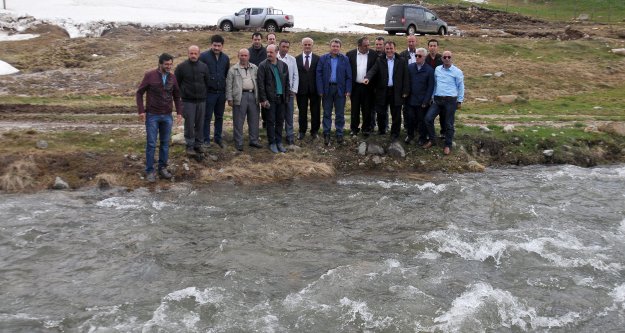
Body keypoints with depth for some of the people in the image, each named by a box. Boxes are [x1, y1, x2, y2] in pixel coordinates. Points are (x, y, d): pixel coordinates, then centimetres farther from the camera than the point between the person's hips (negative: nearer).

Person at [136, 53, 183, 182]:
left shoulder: (172, 77, 4)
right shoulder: (149, 75, -8)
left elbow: (176, 96, 13)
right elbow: (139, 93, -4)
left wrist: (179, 112, 5)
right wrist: (141, 111, -12)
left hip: (167, 116, 4)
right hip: (152, 116, -4)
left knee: (165, 143, 9)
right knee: (151, 144, 0)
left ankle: (163, 168, 20)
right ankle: (149, 171, 9)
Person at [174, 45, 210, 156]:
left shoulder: (204, 67, 4)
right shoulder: (181, 67, -3)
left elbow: (207, 82, 13)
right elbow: (176, 82, 4)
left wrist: (204, 94, 10)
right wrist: (181, 93, 4)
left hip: (201, 100, 3)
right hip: (188, 101, -3)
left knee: (200, 124, 8)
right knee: (189, 124, -2)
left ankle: (198, 144, 19)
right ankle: (190, 146, 6)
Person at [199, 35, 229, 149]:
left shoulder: (225, 58, 8)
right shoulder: (204, 56, -8)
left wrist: (227, 89, 12)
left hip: (221, 92, 4)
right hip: (209, 92, -4)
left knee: (219, 116, 12)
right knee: (207, 117, 3)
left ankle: (218, 138, 24)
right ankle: (206, 139, 12)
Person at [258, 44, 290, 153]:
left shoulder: (283, 65, 7)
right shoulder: (263, 66, -4)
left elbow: (287, 82, 11)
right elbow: (260, 83, -7)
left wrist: (286, 96, 6)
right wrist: (263, 99, -12)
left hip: (281, 98, 4)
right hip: (270, 98, -4)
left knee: (280, 121, 9)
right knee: (271, 121, 2)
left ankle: (279, 142, 19)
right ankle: (272, 143, 12)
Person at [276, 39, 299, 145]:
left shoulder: (292, 59, 6)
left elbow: (296, 75, 8)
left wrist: (294, 90, 1)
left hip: (289, 91, 2)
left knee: (289, 115, 4)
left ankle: (290, 136, 9)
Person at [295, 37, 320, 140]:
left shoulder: (318, 59, 1)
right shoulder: (296, 59, 3)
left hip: (314, 89, 0)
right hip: (301, 89, 0)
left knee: (315, 111, 7)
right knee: (302, 111, 9)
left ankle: (314, 131, 19)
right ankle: (302, 131, 20)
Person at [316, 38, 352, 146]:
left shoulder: (345, 59, 4)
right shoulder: (323, 58, 2)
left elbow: (348, 76, 2)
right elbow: (319, 74, 0)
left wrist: (348, 90, -6)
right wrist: (320, 90, -7)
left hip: (340, 89, 0)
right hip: (327, 89, 0)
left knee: (340, 114, 6)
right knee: (327, 113, 7)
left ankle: (339, 134, 14)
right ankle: (326, 135, 13)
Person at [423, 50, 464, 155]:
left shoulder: (457, 72, -3)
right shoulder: (437, 69, 7)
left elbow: (460, 87, 3)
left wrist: (460, 101, 2)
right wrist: (432, 97, 14)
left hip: (450, 100, -3)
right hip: (438, 100, 3)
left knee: (449, 124, 2)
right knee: (428, 118, -9)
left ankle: (448, 145, 15)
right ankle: (432, 140, 8)